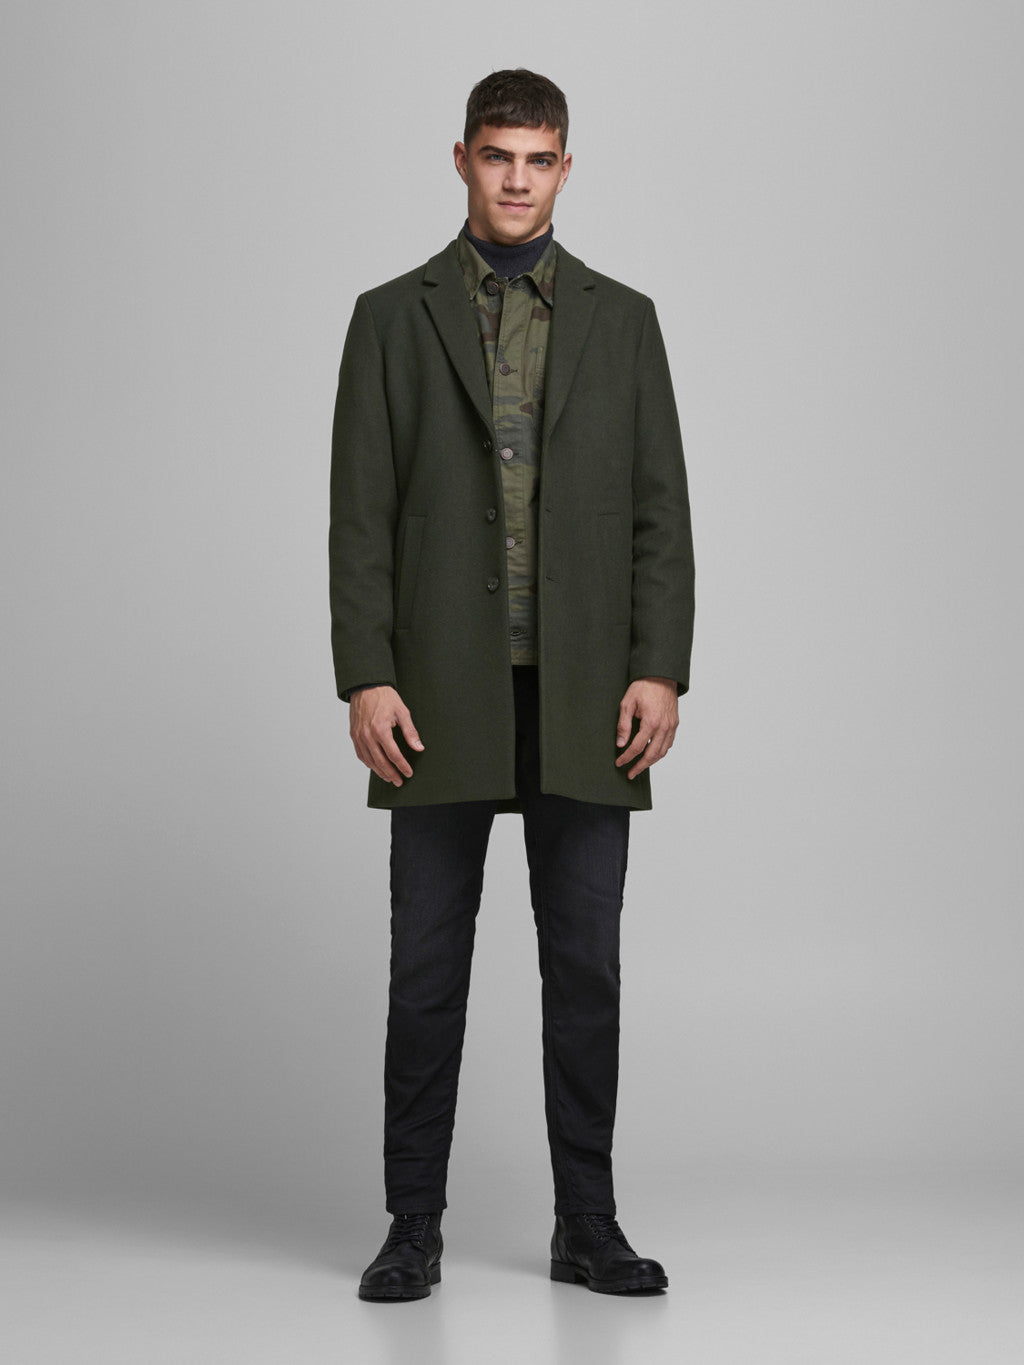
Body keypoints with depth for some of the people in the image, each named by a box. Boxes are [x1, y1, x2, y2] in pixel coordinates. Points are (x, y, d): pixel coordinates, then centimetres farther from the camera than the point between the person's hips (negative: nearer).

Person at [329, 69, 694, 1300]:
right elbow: (362, 514, 0)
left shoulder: (621, 319, 9)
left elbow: (659, 509, 4)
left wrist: (659, 670, -6)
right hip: (444, 691, -1)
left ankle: (586, 1225, 13)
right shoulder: (394, 317, 5)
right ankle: (414, 1225, 12)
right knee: (427, 967, 2)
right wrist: (365, 678, -10)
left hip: (582, 695, 1)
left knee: (584, 966, 4)